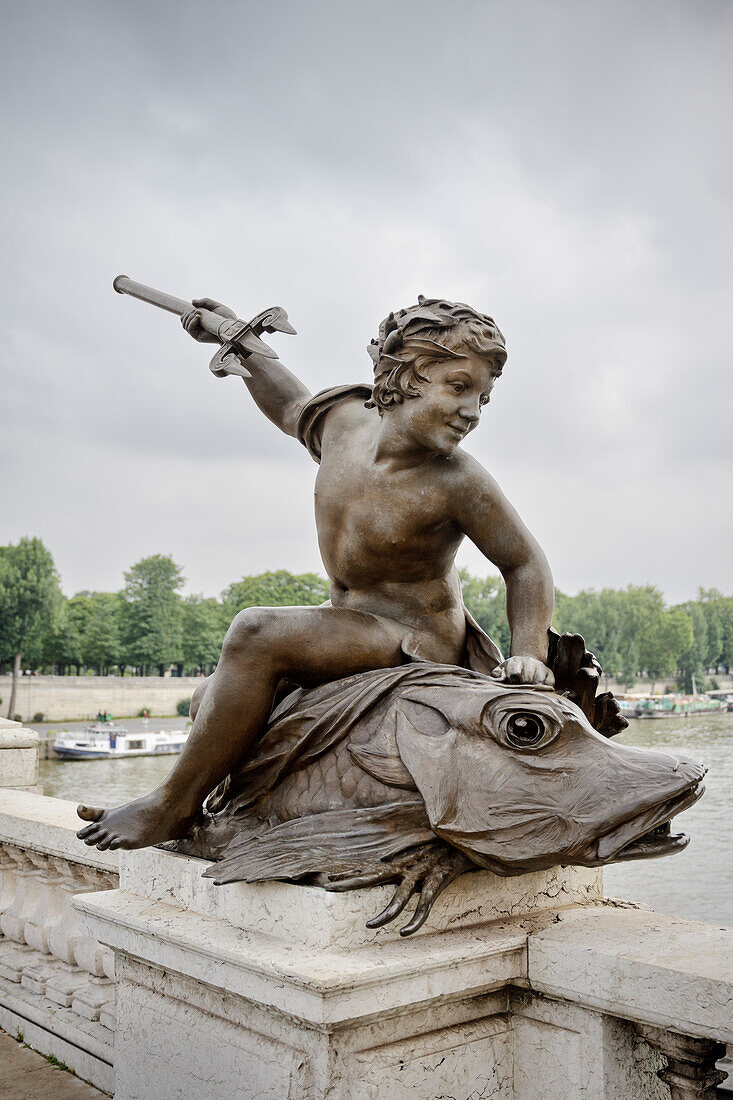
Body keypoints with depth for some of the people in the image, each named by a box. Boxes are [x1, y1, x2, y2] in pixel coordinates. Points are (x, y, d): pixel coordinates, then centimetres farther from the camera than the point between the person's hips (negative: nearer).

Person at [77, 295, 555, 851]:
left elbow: (527, 565, -9)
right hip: (349, 624, 8)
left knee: (256, 633, -27)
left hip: (417, 645, -7)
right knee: (212, 703, 9)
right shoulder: (345, 420, -4)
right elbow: (292, 406, 20)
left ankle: (174, 806, -12)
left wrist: (531, 654, -21)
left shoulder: (459, 482, -21)